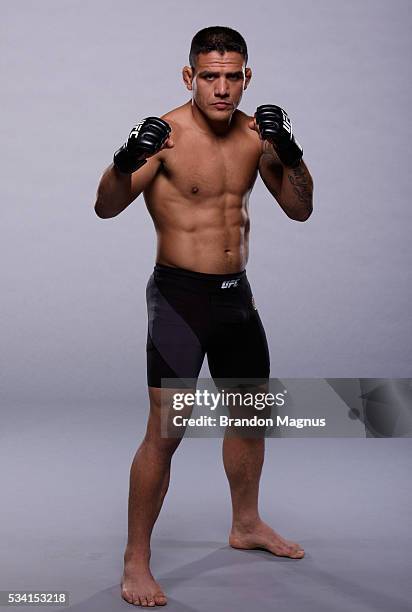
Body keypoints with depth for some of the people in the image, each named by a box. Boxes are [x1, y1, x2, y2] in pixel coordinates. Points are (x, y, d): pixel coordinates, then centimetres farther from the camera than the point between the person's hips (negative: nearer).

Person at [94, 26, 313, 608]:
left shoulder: (255, 132, 3)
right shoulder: (168, 134, -15)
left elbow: (300, 209, 3)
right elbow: (106, 208, -22)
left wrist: (289, 152, -14)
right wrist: (126, 161, -42)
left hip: (237, 292, 7)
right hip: (180, 293, -7)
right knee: (165, 429, -11)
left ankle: (246, 524, 40)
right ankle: (136, 562, 3)